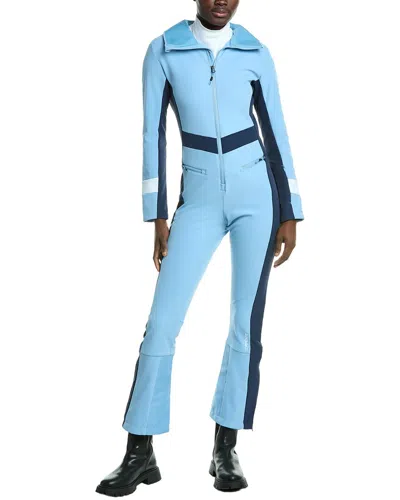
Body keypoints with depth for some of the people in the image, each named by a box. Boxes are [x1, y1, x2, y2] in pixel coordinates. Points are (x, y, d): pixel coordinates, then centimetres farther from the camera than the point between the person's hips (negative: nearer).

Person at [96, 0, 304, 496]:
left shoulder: (255, 53, 4)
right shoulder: (163, 50, 2)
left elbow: (276, 134, 5)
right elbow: (153, 134, 1)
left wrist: (290, 214, 1)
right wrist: (156, 218, -2)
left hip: (257, 196, 1)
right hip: (198, 201, 0)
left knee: (247, 322, 0)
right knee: (161, 323, -6)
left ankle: (225, 449, 13)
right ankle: (140, 453, 6)